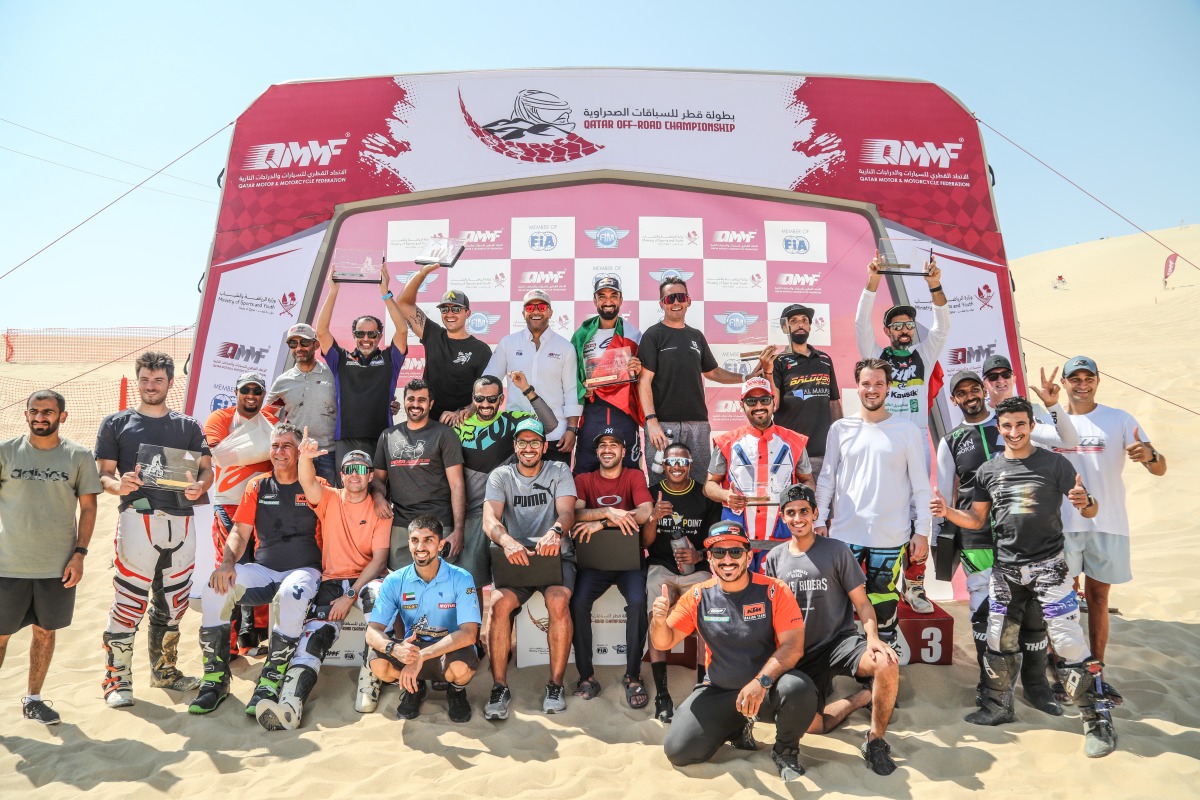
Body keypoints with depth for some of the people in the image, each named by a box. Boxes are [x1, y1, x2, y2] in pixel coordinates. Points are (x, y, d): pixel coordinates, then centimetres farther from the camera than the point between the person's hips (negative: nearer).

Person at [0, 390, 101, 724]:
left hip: (59, 566, 0)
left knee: (45, 631, 12)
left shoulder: (79, 456, -1)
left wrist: (79, 554, -5)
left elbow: (88, 507, 2)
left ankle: (33, 699, 27)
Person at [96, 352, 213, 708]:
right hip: (138, 517, -3)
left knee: (173, 602, 12)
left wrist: (199, 486, -13)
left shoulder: (189, 426, 16)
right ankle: (117, 679, 5)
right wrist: (119, 485, -18)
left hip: (181, 521, 3)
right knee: (129, 601, -7)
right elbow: (104, 474, 4)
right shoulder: (116, 423, 8)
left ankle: (164, 669, 26)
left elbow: (206, 467, 9)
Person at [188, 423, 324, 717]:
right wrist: (227, 563, -10)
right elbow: (240, 532, 7)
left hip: (304, 570, -4)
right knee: (216, 587, -23)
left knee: (292, 594, -38)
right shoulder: (257, 487, 12)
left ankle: (271, 681, -25)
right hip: (262, 571, 4)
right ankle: (216, 676, -11)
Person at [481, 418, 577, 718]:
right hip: (515, 557, 1)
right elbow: (490, 519, -9)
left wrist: (555, 531, -35)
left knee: (558, 601, -30)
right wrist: (506, 541, -32)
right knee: (500, 603, -28)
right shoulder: (500, 476, 7)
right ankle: (499, 688, -15)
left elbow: (567, 511, -10)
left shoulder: (559, 471, 7)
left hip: (555, 555, -1)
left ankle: (555, 686, -15)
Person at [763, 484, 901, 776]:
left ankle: (875, 741, -9)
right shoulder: (774, 559, 5)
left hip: (840, 640, -3)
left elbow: (861, 602, -5)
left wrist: (873, 638, -23)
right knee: (812, 725, -6)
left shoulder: (837, 551, -4)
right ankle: (866, 695, 20)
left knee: (887, 663, -33)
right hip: (801, 653, 3)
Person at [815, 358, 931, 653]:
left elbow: (920, 485, 2)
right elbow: (826, 479, 8)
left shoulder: (907, 430, 1)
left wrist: (922, 532, -1)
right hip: (844, 533, 2)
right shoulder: (840, 429, 5)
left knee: (883, 602, 6)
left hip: (890, 537, -1)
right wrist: (819, 520, 3)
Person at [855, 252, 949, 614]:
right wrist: (873, 282, -16)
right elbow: (861, 323, -4)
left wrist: (935, 286, -15)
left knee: (917, 514, 1)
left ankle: (914, 586, 8)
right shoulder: (876, 356, 9)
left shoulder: (924, 355, 13)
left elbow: (942, 326, 0)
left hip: (916, 439, 2)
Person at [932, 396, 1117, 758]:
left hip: (1048, 565, -4)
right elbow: (976, 520, 10)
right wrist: (947, 512, -8)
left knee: (1069, 642, -7)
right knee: (999, 640, 12)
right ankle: (999, 706, 30)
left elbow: (1091, 511, -3)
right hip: (1006, 568, 4)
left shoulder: (1054, 463, -4)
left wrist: (1085, 502, -26)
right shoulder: (987, 471, 6)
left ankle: (1098, 720, 8)